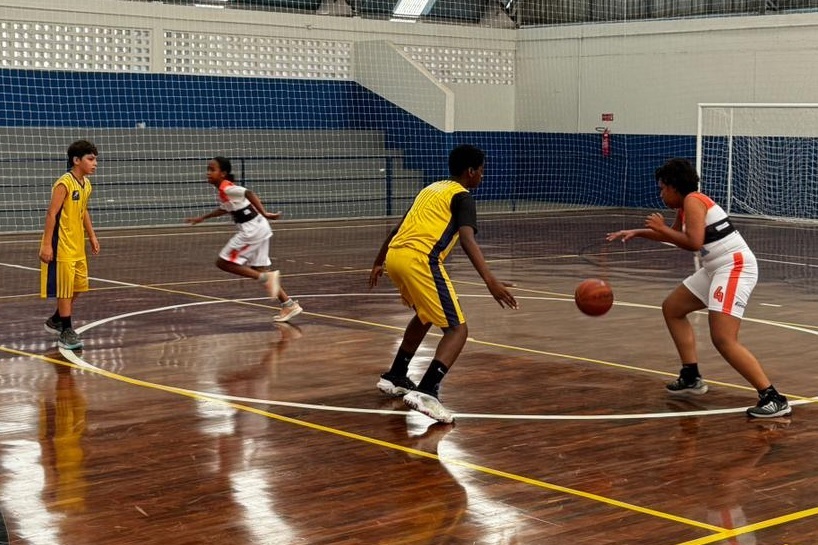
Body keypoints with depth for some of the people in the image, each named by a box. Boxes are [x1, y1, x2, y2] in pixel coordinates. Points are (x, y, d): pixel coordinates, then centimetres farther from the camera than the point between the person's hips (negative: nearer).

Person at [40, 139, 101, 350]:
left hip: (78, 246, 9)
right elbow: (51, 213, -20)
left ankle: (55, 321, 32)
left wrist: (92, 236, 19)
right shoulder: (64, 183, -18)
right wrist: (47, 244, -22)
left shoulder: (86, 184, 8)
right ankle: (66, 333, 6)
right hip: (62, 246, -9)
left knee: (78, 286, 15)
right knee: (65, 289, -2)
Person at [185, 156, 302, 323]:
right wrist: (202, 218, 40)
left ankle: (266, 278, -10)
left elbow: (249, 194, -28)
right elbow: (224, 209, 35)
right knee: (258, 270, 13)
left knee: (223, 262, -3)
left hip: (252, 230, -9)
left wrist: (264, 213, -35)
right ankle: (289, 305, 13)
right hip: (257, 229, 9)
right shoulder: (224, 191, 16)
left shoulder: (226, 188, -13)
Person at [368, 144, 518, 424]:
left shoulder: (431, 189, 29)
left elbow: (397, 229, 35)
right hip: (420, 260, -8)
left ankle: (395, 377, 36)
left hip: (395, 256, 8)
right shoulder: (462, 196, 6)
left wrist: (378, 263, 48)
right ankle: (425, 392, -24)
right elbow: (467, 239, -13)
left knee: (425, 314, 33)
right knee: (457, 329, -5)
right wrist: (490, 281, -23)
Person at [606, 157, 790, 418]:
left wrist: (661, 227, -12)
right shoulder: (686, 206, 17)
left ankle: (773, 399, -23)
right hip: (716, 269, 11)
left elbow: (694, 242, -26)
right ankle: (691, 377, 26)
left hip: (735, 267, -11)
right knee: (672, 308, 22)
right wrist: (636, 232, 34)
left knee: (723, 339, -22)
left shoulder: (693, 200, -12)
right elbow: (675, 234, 39)